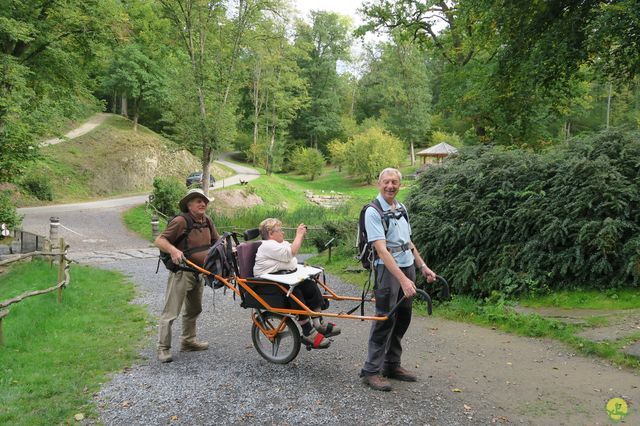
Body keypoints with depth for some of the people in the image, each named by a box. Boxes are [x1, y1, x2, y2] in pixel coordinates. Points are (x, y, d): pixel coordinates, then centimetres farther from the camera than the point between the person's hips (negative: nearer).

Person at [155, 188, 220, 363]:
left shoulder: (207, 221, 5)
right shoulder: (180, 221, -18)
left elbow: (217, 241, 15)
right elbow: (159, 240, -19)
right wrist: (173, 250, -37)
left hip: (199, 273, 8)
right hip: (181, 272, -8)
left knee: (194, 309, 21)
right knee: (170, 312, -5)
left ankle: (188, 341, 36)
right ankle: (163, 348, 5)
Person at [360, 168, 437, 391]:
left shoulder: (401, 208, 11)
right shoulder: (373, 212, -14)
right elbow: (381, 249, -23)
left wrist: (422, 266, 16)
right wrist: (402, 279, -30)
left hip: (408, 266, 8)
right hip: (388, 269, -8)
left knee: (403, 318, 12)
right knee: (385, 319, -7)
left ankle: (392, 365, 24)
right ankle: (371, 371, 3)